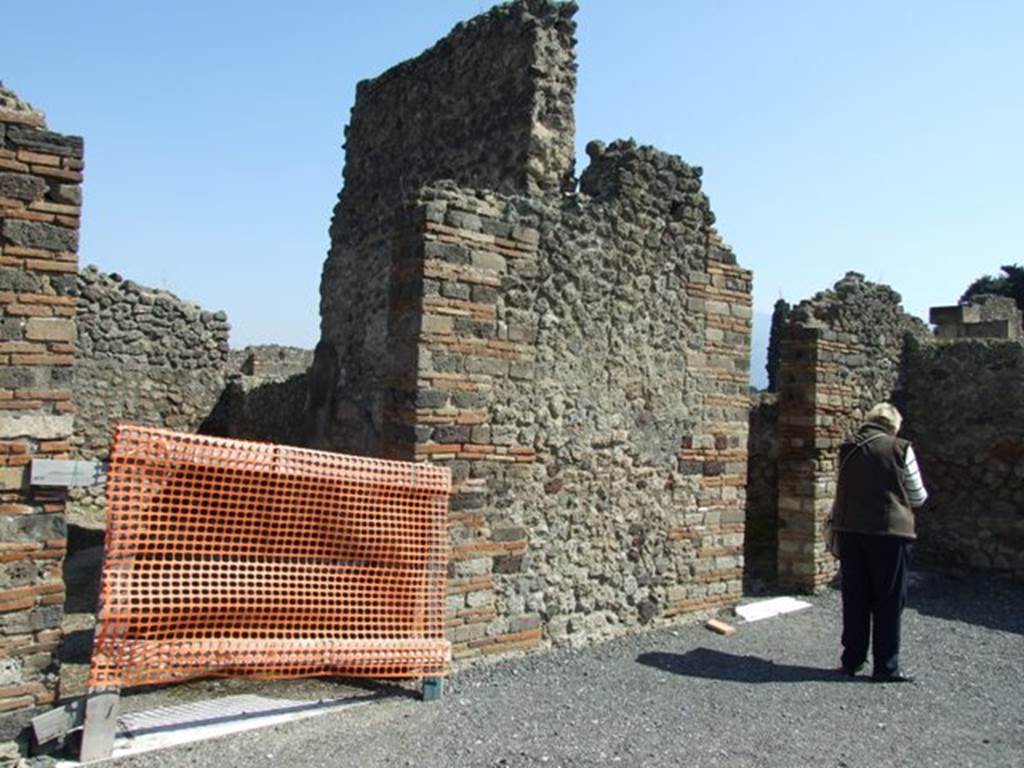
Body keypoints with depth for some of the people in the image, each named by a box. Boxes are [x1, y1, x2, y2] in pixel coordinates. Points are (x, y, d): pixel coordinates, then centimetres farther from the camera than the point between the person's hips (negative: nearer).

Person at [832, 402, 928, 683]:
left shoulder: (847, 449, 4)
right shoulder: (900, 449, -7)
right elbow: (918, 497, 1)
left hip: (850, 530, 4)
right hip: (889, 531, -4)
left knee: (854, 598, 12)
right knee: (889, 601, 7)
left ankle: (851, 659, 20)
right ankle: (886, 666, 12)